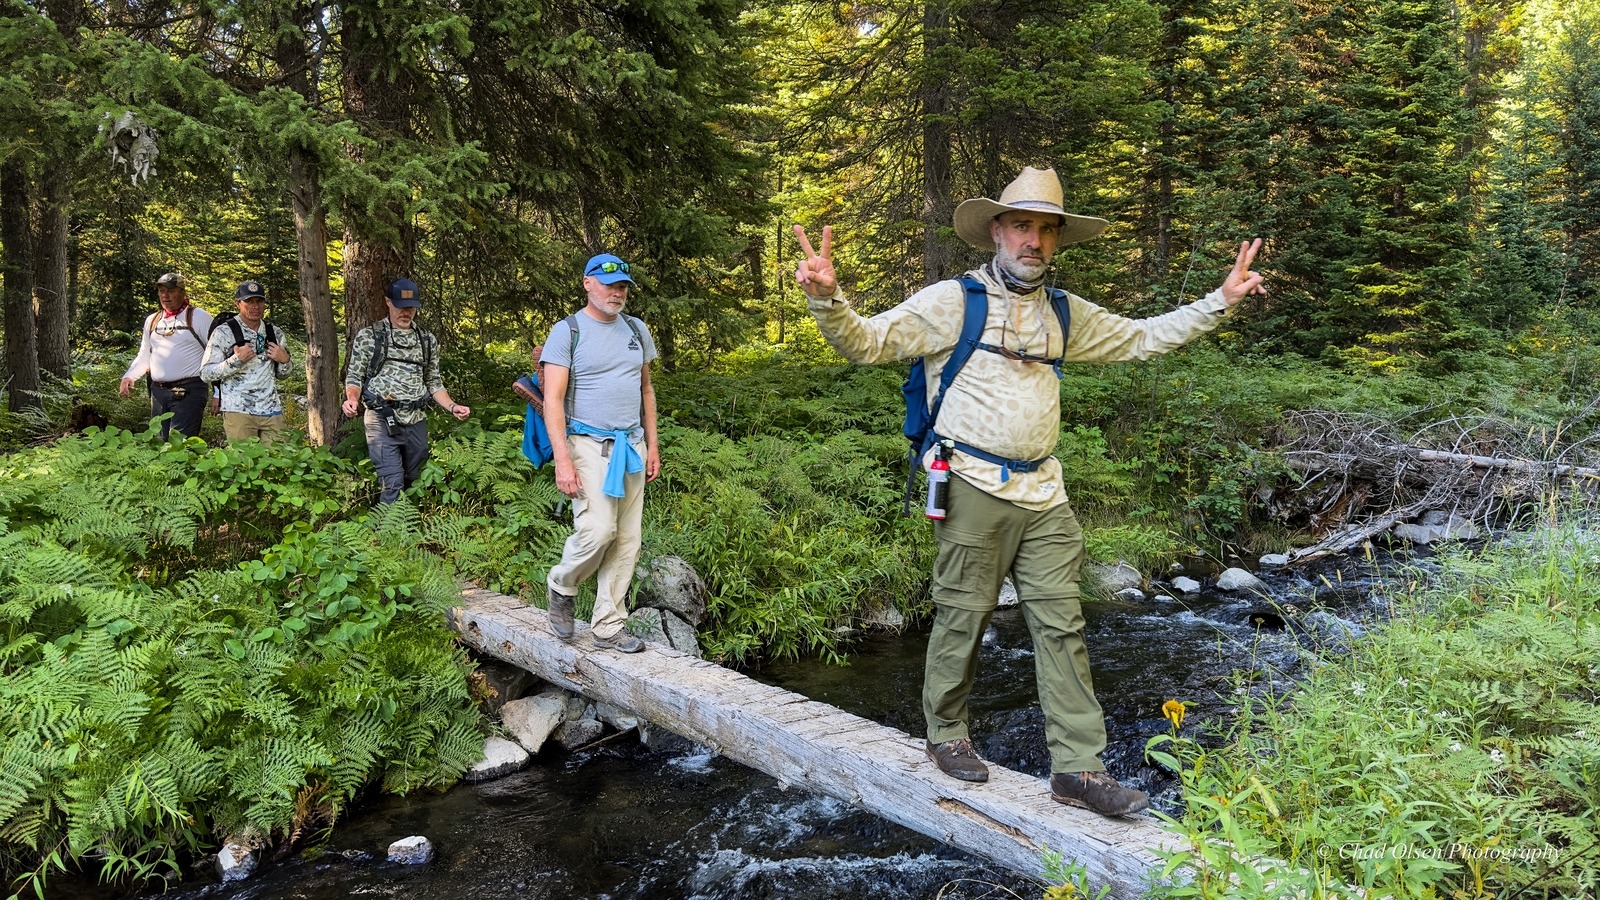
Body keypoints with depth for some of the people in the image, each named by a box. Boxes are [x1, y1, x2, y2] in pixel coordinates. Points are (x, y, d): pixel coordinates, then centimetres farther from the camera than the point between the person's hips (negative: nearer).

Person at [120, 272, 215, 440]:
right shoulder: (151, 320, 17)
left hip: (189, 391, -7)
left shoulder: (199, 317, -2)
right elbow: (144, 357, 25)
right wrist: (128, 377, 6)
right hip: (158, 391, 7)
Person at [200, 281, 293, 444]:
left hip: (272, 411, 4)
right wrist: (236, 360, -18)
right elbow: (206, 374, -6)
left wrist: (284, 360, 1)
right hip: (238, 411, -4)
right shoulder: (223, 332, -2)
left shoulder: (274, 332, 13)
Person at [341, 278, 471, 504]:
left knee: (414, 481, 11)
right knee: (393, 484, -13)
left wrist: (452, 407, -1)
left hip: (417, 421, 4)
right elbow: (354, 376, 3)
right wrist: (352, 399, -19)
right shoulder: (368, 336, 0)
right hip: (382, 420, -4)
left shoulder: (428, 339, 11)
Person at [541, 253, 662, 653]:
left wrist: (652, 446, 14)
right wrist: (562, 460, -17)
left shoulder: (637, 330, 13)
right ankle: (561, 586, 12)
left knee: (627, 541, 3)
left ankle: (609, 628, 12)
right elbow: (552, 400, -9)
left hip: (632, 446, 6)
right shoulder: (567, 331, -4)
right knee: (598, 529, -18)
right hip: (590, 444, -5)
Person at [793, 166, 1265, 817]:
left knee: (1062, 624, 3)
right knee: (963, 616, 3)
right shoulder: (952, 301, -3)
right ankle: (946, 734, 25)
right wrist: (826, 298, -28)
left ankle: (1077, 768, 8)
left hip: (1043, 494, 5)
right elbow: (865, 342, -9)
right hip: (974, 489, -5)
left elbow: (1144, 338, 26)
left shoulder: (1065, 315, 14)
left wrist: (1220, 301, 20)